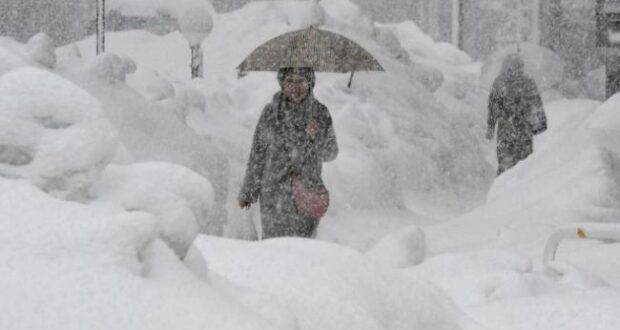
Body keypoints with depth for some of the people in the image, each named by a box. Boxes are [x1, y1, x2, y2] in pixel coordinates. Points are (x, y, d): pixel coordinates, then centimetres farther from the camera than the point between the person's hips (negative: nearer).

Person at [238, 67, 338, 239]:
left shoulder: (320, 113, -1)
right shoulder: (270, 113, -4)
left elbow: (331, 153, 7)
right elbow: (257, 154, 3)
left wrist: (316, 137, -14)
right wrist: (248, 191, 8)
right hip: (274, 195, -1)